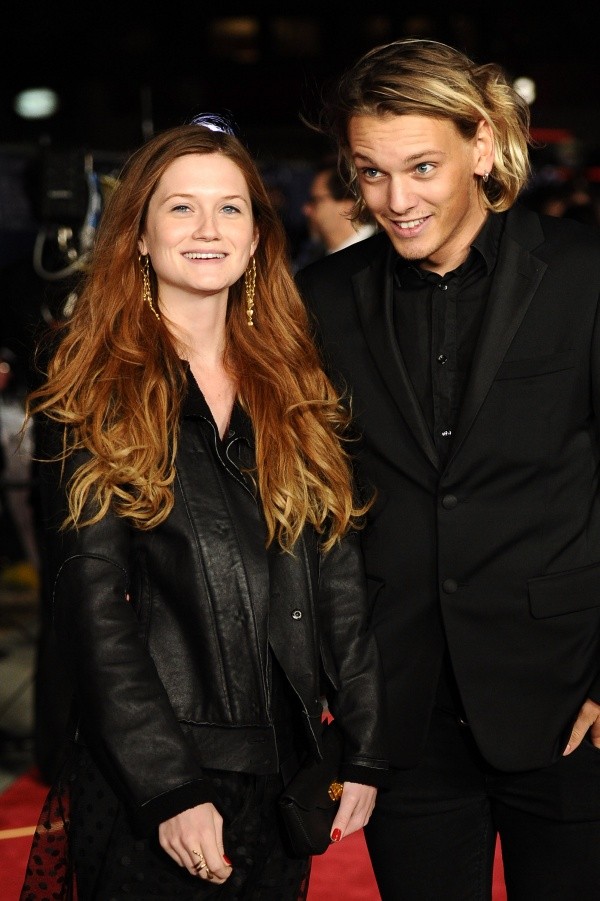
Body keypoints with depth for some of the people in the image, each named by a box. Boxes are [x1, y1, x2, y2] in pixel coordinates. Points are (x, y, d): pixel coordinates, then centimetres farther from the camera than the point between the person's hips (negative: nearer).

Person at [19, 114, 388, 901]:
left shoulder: (297, 388, 9)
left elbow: (341, 574, 8)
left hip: (286, 773, 4)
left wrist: (364, 751, 1)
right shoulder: (95, 392, -3)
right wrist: (171, 792, -17)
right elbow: (92, 606, -10)